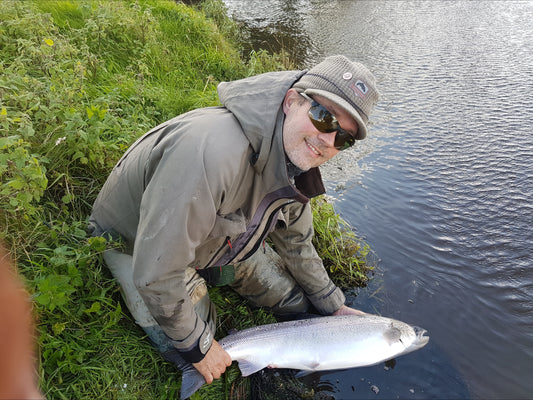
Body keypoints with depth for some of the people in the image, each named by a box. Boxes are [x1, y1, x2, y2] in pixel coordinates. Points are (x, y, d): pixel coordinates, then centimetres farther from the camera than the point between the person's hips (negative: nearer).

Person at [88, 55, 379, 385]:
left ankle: (208, 272, 23)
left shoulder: (298, 163, -14)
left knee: (298, 300, 10)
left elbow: (297, 243, 3)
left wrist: (334, 307, 10)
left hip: (222, 238, 7)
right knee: (194, 359, -10)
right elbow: (155, 274, -36)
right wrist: (196, 346, -21)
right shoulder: (213, 151, -43)